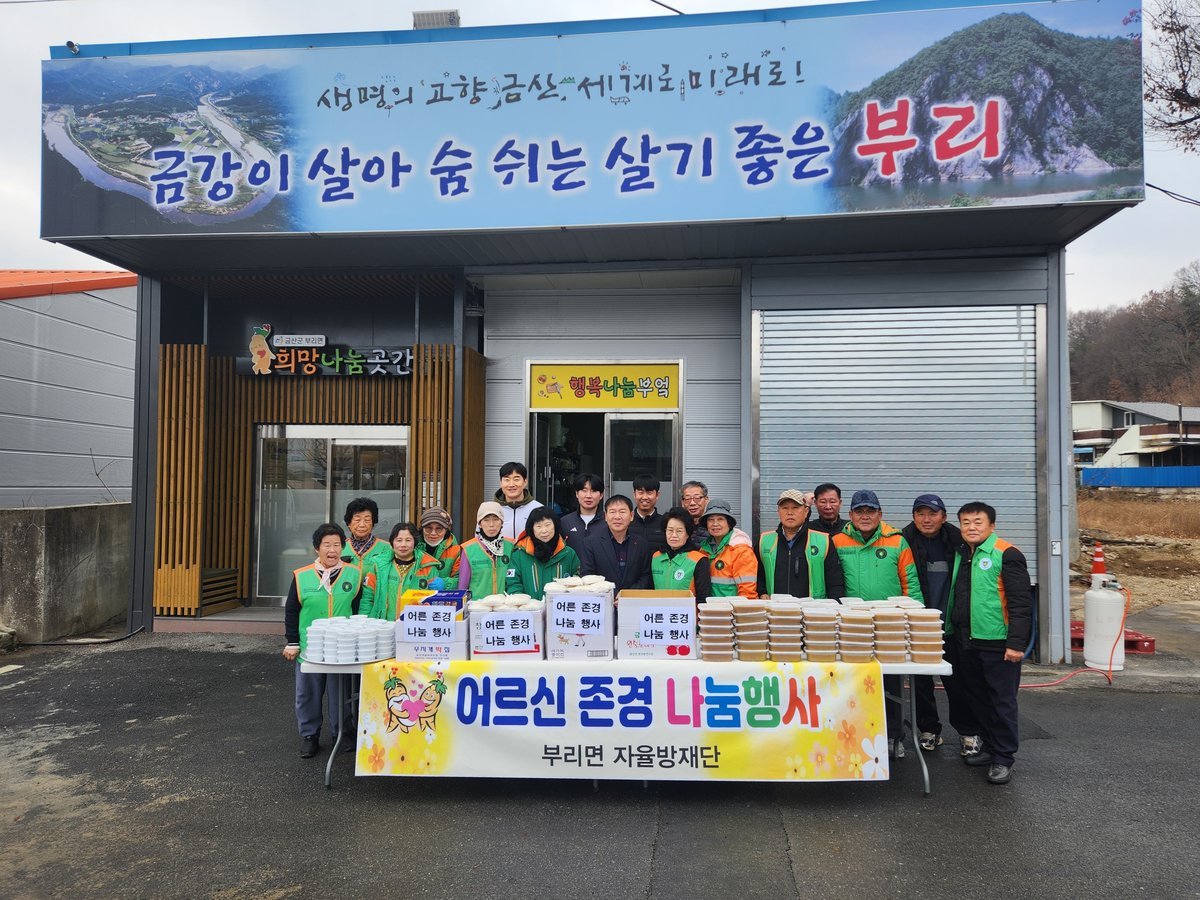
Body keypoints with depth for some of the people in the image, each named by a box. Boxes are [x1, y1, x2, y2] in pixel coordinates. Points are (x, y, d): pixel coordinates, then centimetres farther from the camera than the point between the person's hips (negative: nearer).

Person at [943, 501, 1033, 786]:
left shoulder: (1006, 555, -11)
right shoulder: (960, 554, 12)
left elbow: (1021, 603, -14)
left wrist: (1016, 643, -17)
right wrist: (951, 632, 19)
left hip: (998, 644, -7)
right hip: (965, 642, 8)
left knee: (1002, 701, 2)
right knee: (978, 698, 17)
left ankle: (1003, 758, 12)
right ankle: (989, 746, 31)